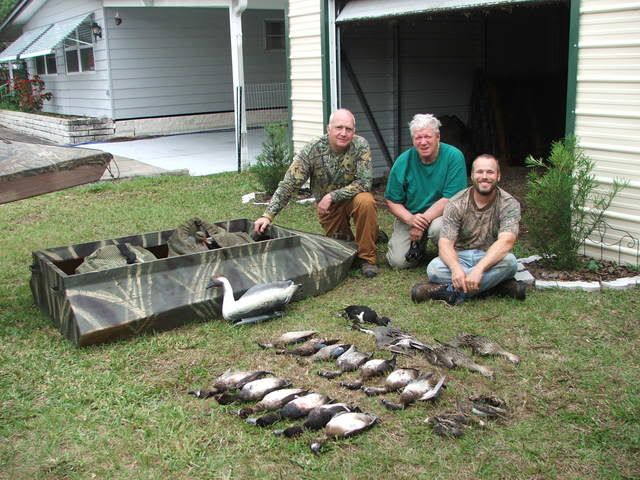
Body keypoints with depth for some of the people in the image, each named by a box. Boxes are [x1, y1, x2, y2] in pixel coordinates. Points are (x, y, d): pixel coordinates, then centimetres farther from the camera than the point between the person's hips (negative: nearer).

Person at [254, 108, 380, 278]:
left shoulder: (361, 146, -21)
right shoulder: (312, 150, -19)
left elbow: (364, 183, -24)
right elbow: (289, 184, -19)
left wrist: (331, 196, -29)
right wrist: (268, 215, -26)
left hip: (353, 198, -1)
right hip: (326, 205, 1)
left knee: (365, 202, -33)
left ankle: (367, 257, -16)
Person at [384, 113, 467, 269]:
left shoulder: (454, 156, -14)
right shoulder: (403, 161, -7)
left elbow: (451, 198, -19)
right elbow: (392, 201, -4)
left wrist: (423, 221, -25)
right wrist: (410, 219, -23)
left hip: (441, 213, -2)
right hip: (409, 215, 2)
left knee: (438, 228, -37)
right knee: (398, 261, -14)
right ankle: (418, 244, 20)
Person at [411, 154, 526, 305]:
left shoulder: (509, 204, -9)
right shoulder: (457, 203, -6)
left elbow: (506, 241, -24)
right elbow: (445, 243, -15)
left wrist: (479, 269, -40)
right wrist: (456, 268, -38)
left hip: (491, 258, 0)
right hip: (460, 257, 1)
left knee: (509, 261, -34)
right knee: (434, 268, -30)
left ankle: (451, 290, -30)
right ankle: (499, 284, -27)